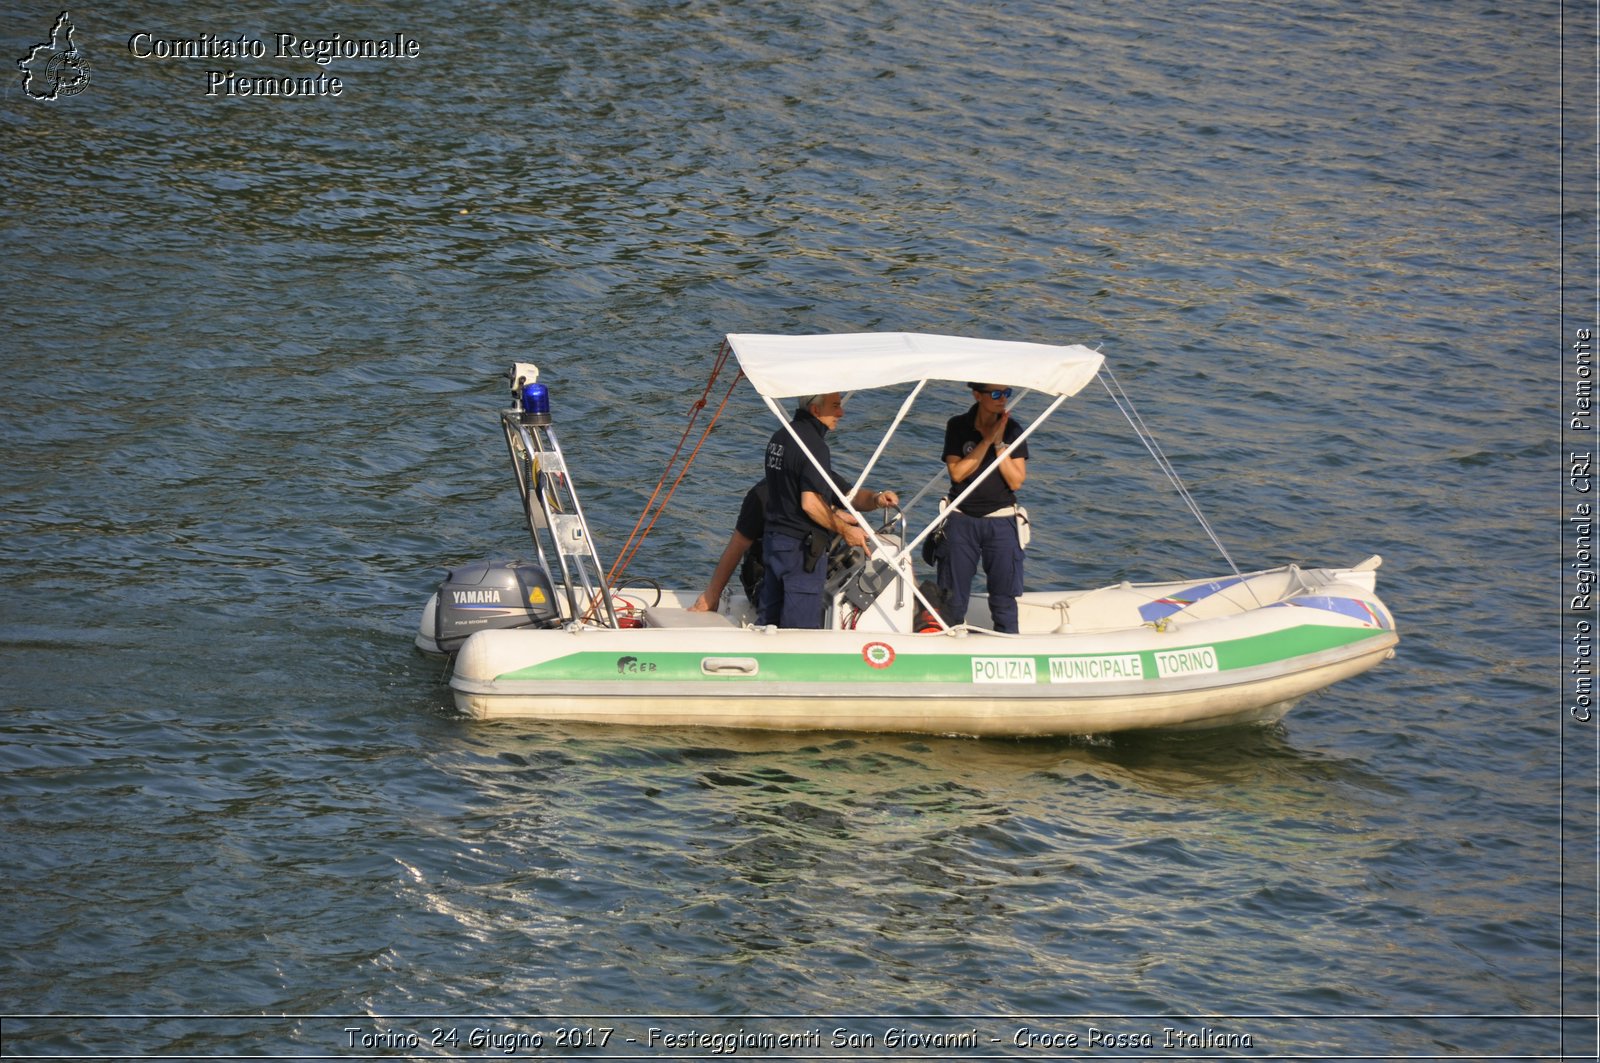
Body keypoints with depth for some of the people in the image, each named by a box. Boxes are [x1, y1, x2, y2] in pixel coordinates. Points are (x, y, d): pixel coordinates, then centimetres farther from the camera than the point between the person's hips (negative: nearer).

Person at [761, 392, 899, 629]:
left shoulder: (780, 436, 12)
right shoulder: (814, 445, -17)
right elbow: (811, 504, -23)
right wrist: (846, 530, -11)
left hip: (773, 537, 9)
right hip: (801, 546, -9)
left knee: (770, 622, 14)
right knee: (802, 627, -5)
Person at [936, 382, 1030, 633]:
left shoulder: (1012, 429, -1)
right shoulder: (958, 427, -3)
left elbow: (1016, 481, -7)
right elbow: (957, 473, -13)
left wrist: (999, 443, -15)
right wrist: (987, 440, -16)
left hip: (1001, 520, 0)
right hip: (962, 519, 0)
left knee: (1004, 598, 4)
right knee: (953, 597, 5)